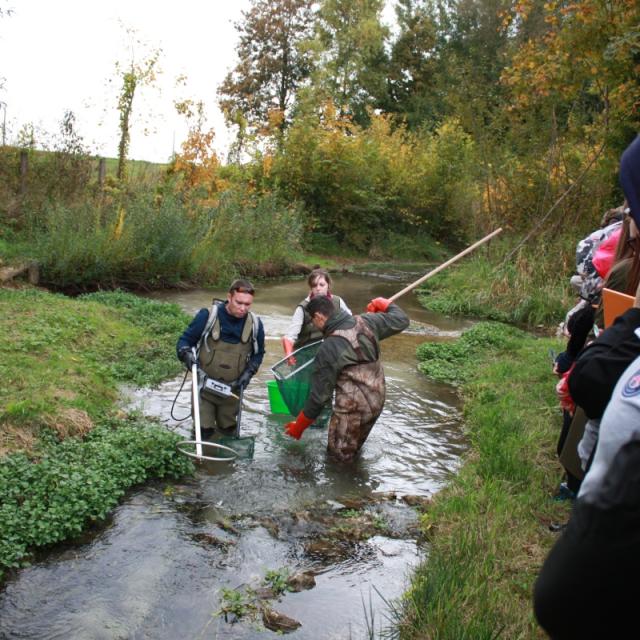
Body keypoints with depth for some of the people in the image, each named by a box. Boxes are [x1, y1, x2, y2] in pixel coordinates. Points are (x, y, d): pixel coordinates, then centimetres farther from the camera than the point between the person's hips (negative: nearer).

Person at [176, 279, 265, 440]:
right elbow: (185, 340, -5)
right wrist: (186, 355, -26)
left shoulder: (255, 324, -5)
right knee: (202, 433, -2)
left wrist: (248, 373, -5)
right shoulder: (207, 315, -15)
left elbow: (258, 353, 10)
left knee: (227, 432, 17)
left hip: (232, 390, 3)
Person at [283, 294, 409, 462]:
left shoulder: (328, 349, -20)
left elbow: (319, 395, -15)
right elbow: (401, 320, 9)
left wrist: (298, 427, -2)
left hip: (353, 408, -8)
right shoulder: (365, 322, -4)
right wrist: (385, 304, 28)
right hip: (377, 401, 8)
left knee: (339, 457, 8)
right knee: (354, 450, 24)